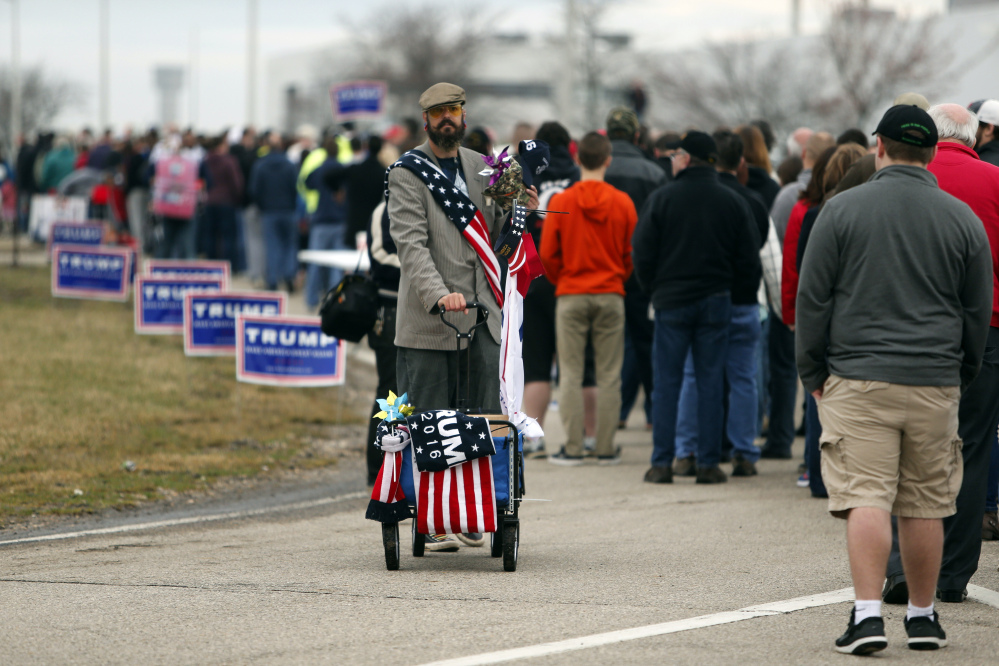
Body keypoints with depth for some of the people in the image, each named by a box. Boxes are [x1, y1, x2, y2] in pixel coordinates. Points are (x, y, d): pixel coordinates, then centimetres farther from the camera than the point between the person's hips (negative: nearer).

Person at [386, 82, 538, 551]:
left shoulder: (482, 168, 15)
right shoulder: (407, 174, -3)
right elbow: (411, 244, -14)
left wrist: (518, 212, -1)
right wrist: (438, 294, -28)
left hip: (481, 314, 5)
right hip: (428, 319, -5)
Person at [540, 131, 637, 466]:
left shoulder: (561, 202, -6)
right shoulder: (623, 203, -3)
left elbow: (547, 255, -1)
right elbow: (632, 253, 4)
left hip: (571, 296, -1)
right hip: (611, 295, 1)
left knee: (571, 375, 3)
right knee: (609, 376, 5)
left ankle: (573, 448, 0)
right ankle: (606, 448, 6)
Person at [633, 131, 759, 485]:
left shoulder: (662, 198, -7)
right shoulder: (733, 203, 1)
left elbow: (642, 253, -6)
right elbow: (748, 260, 2)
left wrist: (655, 289, 10)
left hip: (671, 300, -2)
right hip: (715, 302, 2)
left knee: (667, 382, 3)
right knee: (710, 382, 5)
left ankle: (662, 462, 1)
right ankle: (708, 463, 3)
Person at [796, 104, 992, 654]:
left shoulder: (843, 210, -1)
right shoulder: (962, 219, 6)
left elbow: (813, 297, -1)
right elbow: (978, 311, 11)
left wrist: (813, 373, 7)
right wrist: (962, 376, 22)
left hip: (858, 381, -2)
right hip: (935, 383, 2)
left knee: (865, 499, -6)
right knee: (925, 506, 9)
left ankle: (867, 613, -17)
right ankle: (922, 616, 16)